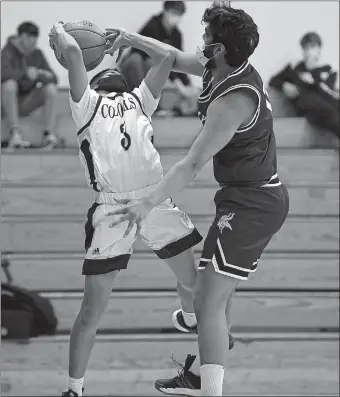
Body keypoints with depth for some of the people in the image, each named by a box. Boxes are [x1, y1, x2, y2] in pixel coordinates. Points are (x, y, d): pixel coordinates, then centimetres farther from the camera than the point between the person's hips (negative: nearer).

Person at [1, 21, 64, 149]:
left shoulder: (37, 54, 4)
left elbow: (53, 78, 2)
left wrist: (45, 75, -20)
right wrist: (25, 73, -38)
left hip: (26, 103, 5)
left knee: (51, 88, -19)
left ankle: (48, 135, -28)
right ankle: (15, 134, -39)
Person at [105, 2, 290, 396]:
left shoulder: (233, 100, -26)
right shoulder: (230, 68, 3)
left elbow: (193, 163, -31)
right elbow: (177, 59, 22)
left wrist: (148, 203, -36)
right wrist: (133, 39, 16)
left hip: (248, 206, -10)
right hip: (265, 197, 11)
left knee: (209, 300, -14)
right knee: (218, 292, 23)